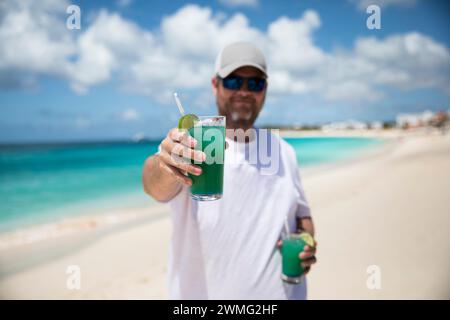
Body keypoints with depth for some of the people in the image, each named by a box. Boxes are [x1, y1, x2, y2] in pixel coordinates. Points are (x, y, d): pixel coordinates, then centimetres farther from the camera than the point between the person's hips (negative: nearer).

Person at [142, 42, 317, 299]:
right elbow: (157, 187, -34)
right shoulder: (187, 143, -15)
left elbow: (302, 213, 10)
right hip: (204, 292, -3)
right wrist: (166, 166, -55)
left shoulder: (284, 151, 1)